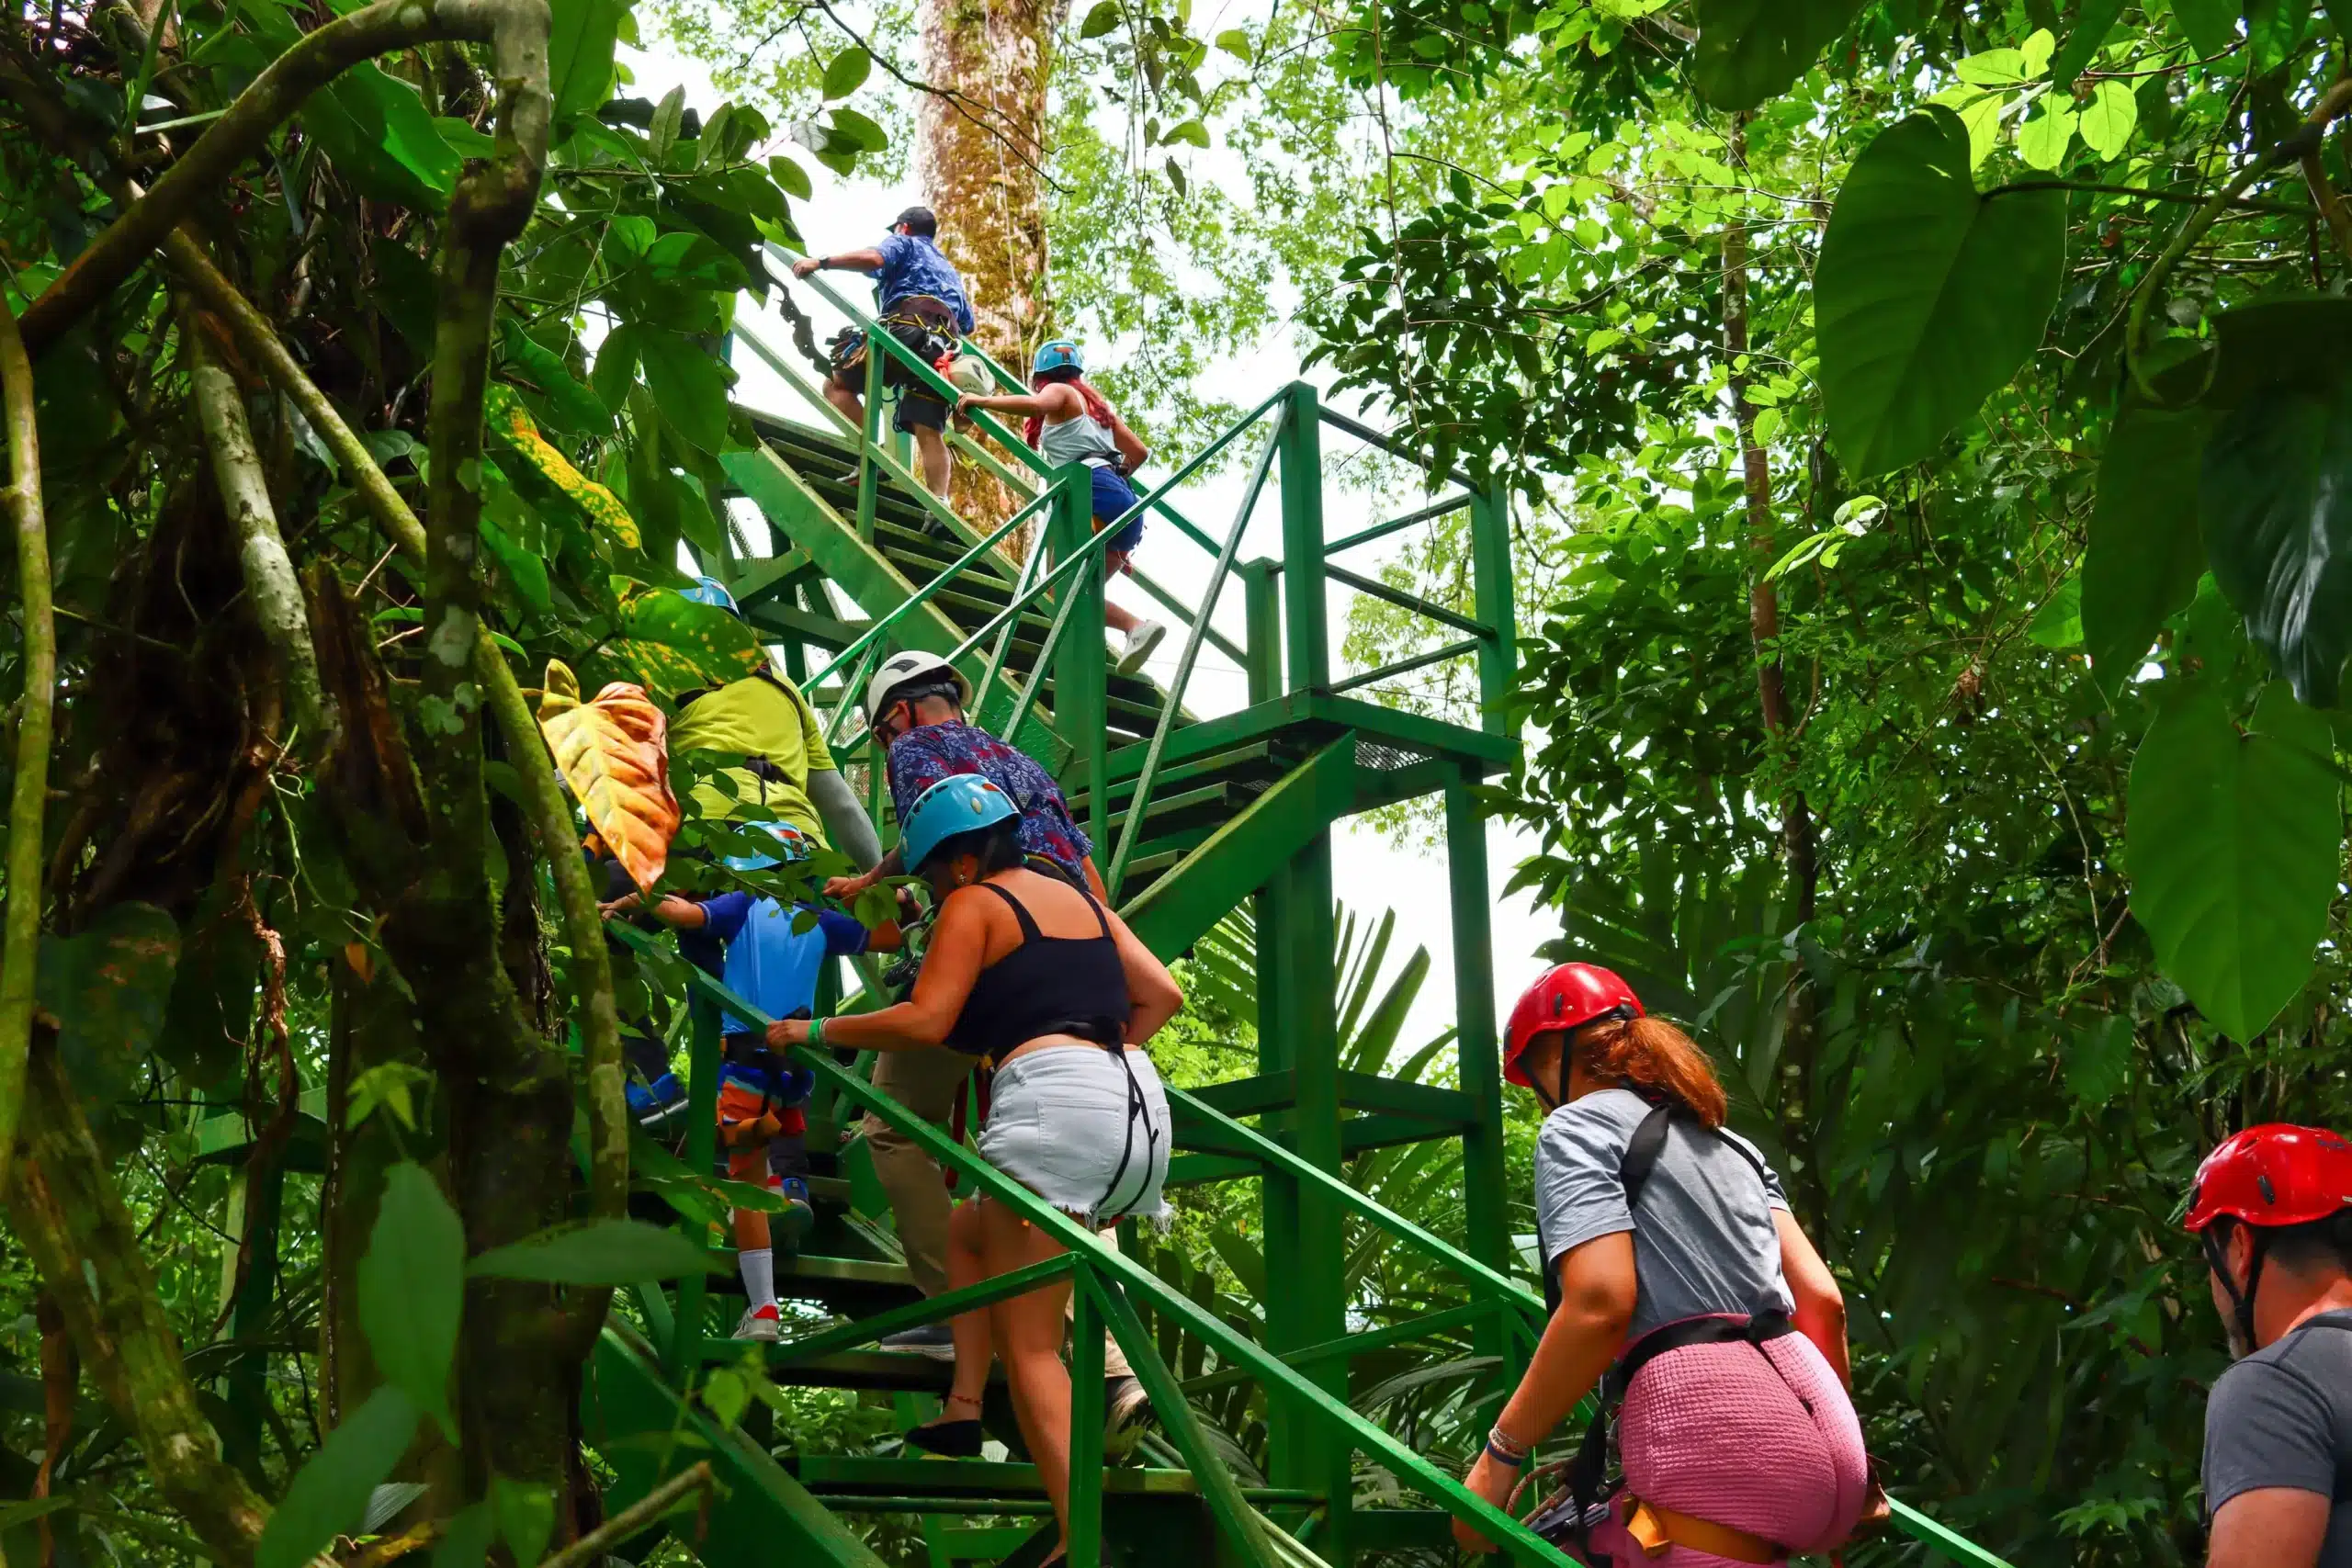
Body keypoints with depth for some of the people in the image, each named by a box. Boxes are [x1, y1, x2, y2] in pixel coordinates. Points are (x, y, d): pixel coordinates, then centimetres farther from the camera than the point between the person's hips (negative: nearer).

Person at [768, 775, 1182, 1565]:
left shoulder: (974, 905, 3)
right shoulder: (1080, 897, 23)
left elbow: (925, 1022, -7)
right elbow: (1162, 995, 19)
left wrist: (814, 1032, 3)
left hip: (1053, 1105, -8)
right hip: (1141, 1102, 8)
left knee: (1029, 1346, -2)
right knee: (969, 1231, 29)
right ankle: (964, 1405, 20)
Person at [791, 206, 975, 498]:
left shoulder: (903, 242, 20)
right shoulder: (949, 270, 41)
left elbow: (874, 258, -4)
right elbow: (967, 324, 41)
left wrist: (821, 262, -4)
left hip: (907, 328, -6)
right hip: (945, 348, 6)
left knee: (837, 383, 0)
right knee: (930, 432, -3)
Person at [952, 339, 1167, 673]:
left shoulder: (1059, 391, 10)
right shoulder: (1095, 403, 33)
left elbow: (1034, 403, -15)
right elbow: (1139, 452, 29)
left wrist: (980, 400, -5)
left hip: (1095, 496, -8)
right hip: (1125, 501, 8)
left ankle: (1136, 627, -30)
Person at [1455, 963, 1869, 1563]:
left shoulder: (1577, 1125, 4)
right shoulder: (1732, 1146, 26)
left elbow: (1601, 1303, -12)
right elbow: (1822, 1301, 19)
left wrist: (1500, 1452, -4)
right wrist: (1834, 1448, 31)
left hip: (1716, 1432, -8)